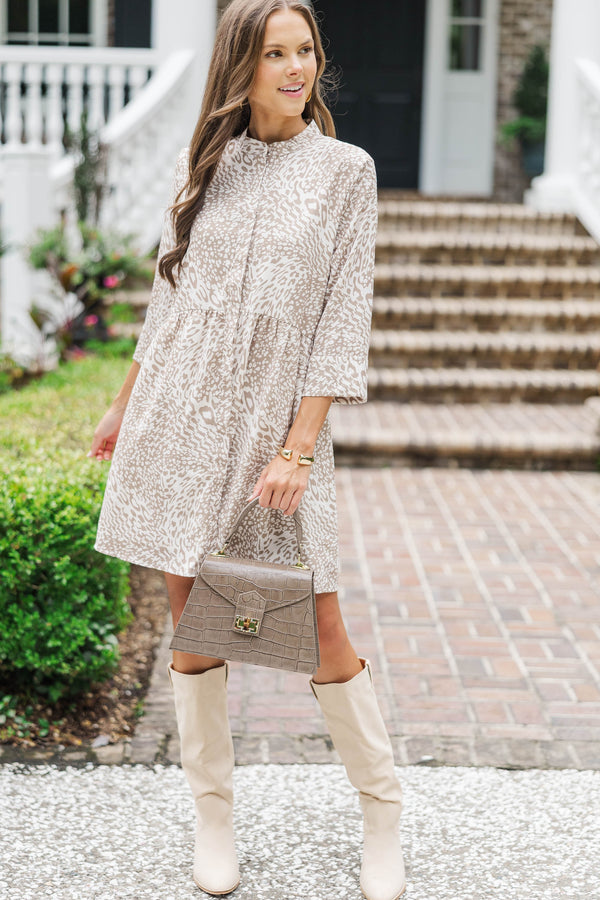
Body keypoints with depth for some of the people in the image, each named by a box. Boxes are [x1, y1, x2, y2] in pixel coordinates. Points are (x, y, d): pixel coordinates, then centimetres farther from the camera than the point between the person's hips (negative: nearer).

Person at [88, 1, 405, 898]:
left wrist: (297, 447, -11)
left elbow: (343, 318, -4)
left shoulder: (345, 170, 1)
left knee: (319, 628, -2)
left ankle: (383, 814, 17)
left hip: (277, 419, -3)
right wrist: (125, 404, 19)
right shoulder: (199, 165, 9)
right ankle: (213, 813, 23)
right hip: (179, 416, 3)